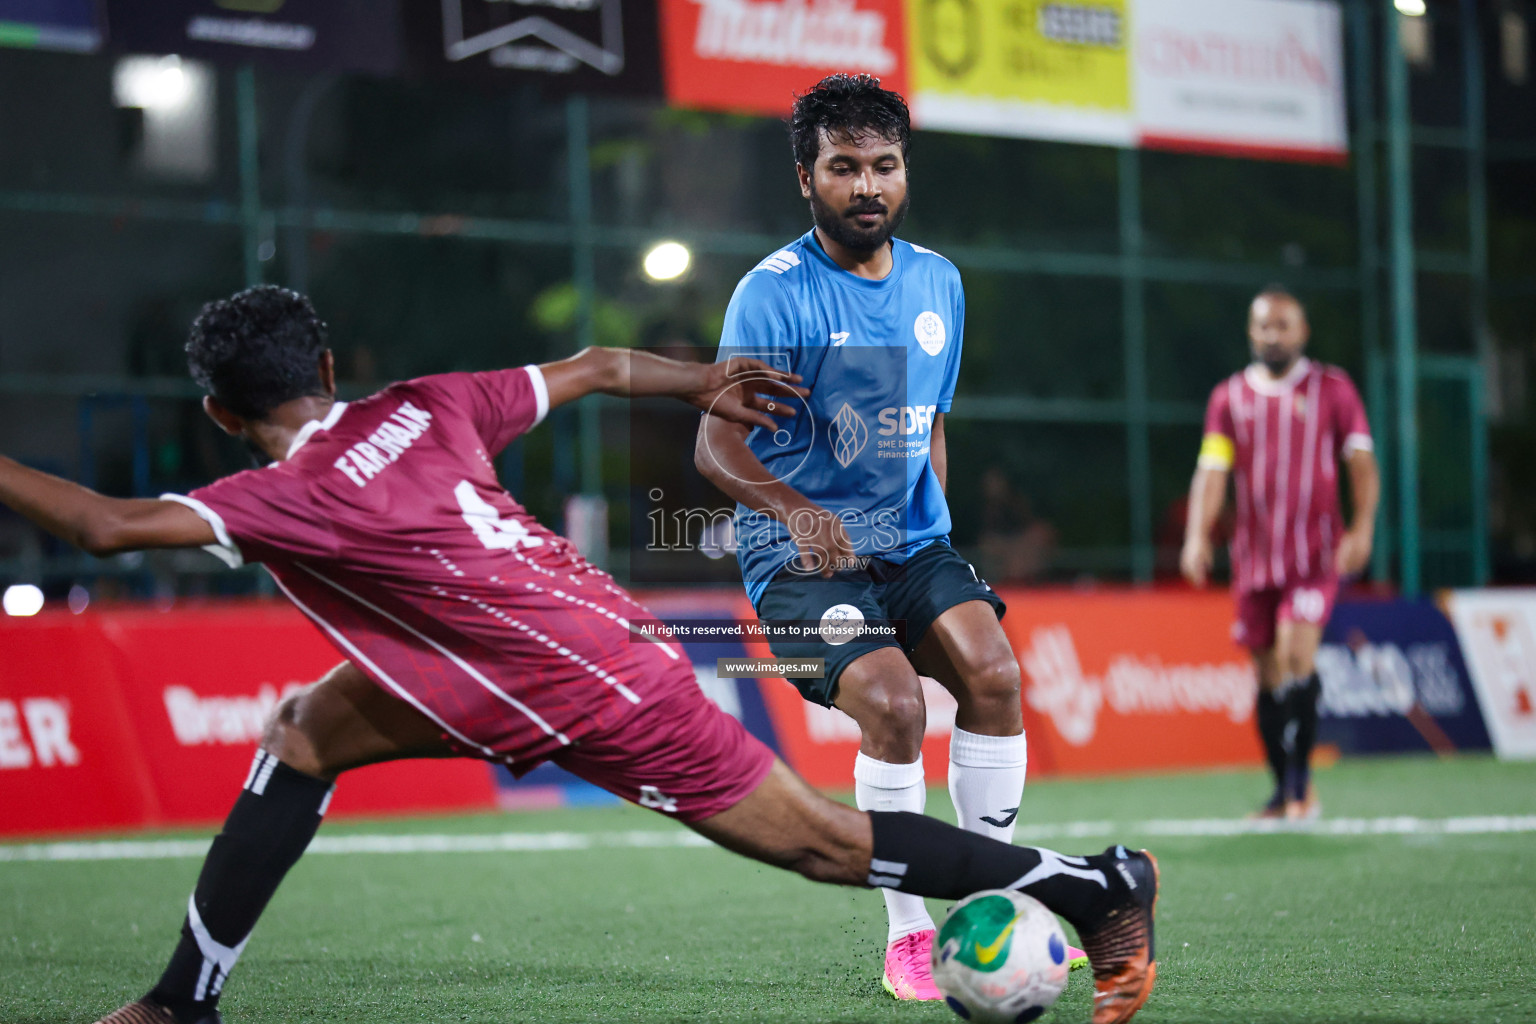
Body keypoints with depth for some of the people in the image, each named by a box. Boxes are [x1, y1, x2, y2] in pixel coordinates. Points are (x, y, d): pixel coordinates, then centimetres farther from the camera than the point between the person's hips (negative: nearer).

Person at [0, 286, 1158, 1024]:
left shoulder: (299, 496, -20)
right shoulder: (422, 409, 0)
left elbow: (111, 525, -30)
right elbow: (592, 368, 9)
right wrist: (704, 382, 26)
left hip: (595, 703, -9)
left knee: (822, 843, 2)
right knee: (305, 736, 8)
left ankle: (1105, 887, 15)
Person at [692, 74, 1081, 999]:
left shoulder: (938, 282, 9)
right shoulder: (776, 292, -11)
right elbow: (718, 446, -18)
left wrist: (931, 530, 15)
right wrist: (795, 509, -35)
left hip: (913, 543, 5)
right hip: (802, 557, -5)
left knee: (993, 673, -18)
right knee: (893, 703, -25)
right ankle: (908, 936, -9)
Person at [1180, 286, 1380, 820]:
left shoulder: (1332, 388, 4)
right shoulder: (1229, 397, 9)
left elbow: (1362, 461, 2)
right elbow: (1212, 471, 2)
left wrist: (1362, 528, -12)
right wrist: (1197, 536, -12)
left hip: (1316, 553, -3)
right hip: (1255, 555, 3)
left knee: (1297, 653, -20)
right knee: (1270, 674, 6)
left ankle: (1302, 780, -10)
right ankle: (1284, 792, 16)